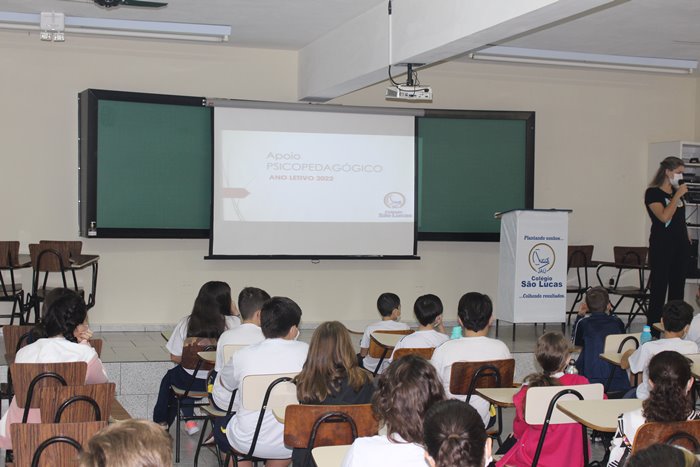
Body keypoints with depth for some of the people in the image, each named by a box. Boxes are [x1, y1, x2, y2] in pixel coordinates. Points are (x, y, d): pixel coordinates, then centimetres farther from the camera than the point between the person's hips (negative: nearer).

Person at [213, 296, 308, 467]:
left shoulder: (241, 356, -11)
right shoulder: (305, 352, -11)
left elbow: (226, 383, 11)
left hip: (246, 443, -1)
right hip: (290, 445, 1)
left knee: (221, 424, 32)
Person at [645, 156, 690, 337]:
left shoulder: (677, 191, 13)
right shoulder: (653, 193, -8)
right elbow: (664, 216, -22)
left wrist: (688, 239, 16)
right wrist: (677, 196, -17)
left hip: (681, 246, 7)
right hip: (662, 247, -7)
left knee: (677, 289, 8)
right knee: (658, 289, -5)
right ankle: (653, 333, -1)